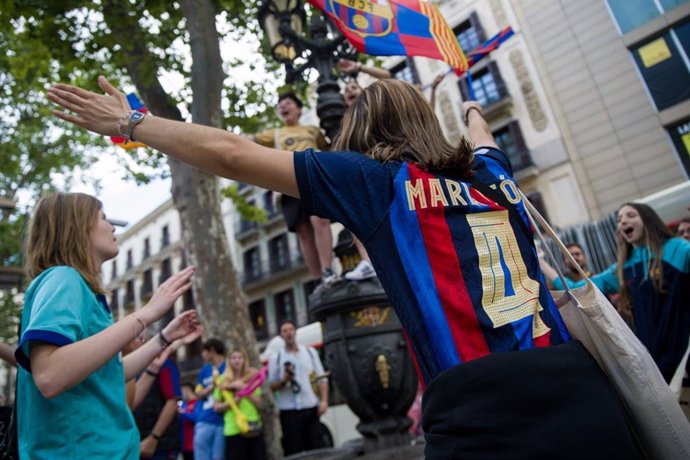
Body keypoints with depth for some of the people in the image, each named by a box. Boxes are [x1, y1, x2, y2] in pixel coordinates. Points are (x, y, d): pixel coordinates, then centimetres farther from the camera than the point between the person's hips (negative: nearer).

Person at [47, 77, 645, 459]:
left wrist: (128, 123, 14)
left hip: (478, 412, -6)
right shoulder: (493, 175, 14)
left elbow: (231, 155, 1)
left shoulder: (380, 180, -1)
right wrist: (472, 113, 64)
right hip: (579, 387, 7)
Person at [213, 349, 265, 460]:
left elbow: (259, 403, 3)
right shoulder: (222, 381, 2)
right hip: (234, 429, -2)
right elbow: (216, 407, 3)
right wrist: (231, 402, -13)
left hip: (254, 428, 2)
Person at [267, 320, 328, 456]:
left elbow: (321, 378, 7)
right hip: (289, 411, -2)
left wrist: (324, 400, -3)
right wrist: (284, 380, -17)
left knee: (315, 448, 7)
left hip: (311, 408, 2)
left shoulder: (310, 352, 7)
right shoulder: (275, 358, 1)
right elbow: (272, 386, 2)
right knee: (293, 451, 2)